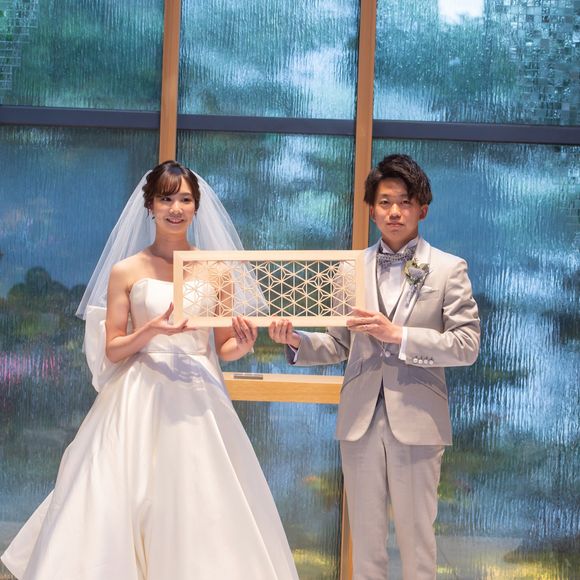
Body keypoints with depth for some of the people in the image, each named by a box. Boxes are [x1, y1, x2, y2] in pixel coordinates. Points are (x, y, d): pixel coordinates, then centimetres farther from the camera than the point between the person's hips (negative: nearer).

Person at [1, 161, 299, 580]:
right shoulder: (126, 271, 2)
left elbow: (224, 347, 9)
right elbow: (112, 350, 1)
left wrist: (242, 346, -13)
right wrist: (151, 331, -16)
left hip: (199, 404, 2)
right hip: (141, 404, -1)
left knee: (203, 516, 1)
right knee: (121, 513, -2)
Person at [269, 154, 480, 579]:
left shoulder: (449, 269, 1)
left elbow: (467, 346, -7)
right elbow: (339, 345, 8)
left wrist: (398, 334, -16)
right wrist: (297, 341, -11)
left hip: (416, 421, -2)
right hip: (360, 420, 3)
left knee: (417, 538, 6)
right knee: (366, 537, 10)